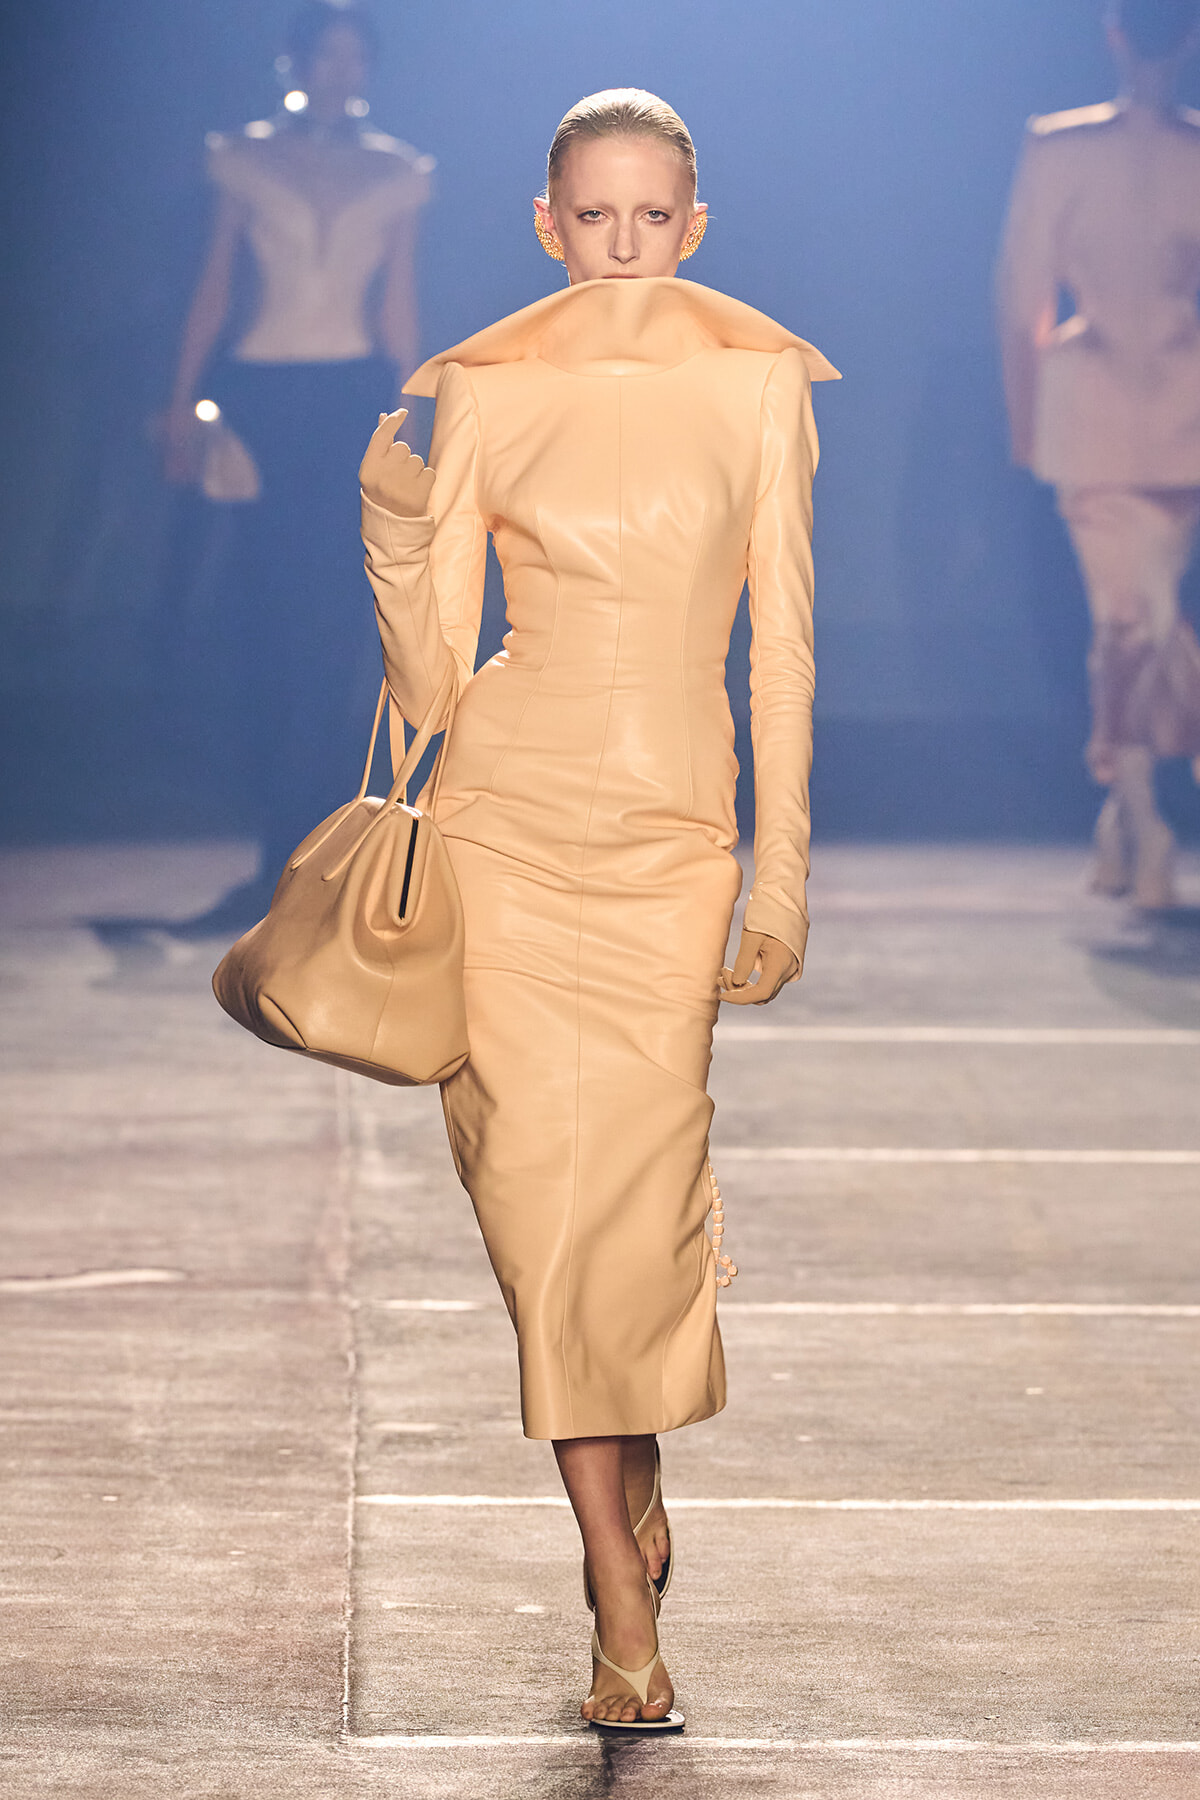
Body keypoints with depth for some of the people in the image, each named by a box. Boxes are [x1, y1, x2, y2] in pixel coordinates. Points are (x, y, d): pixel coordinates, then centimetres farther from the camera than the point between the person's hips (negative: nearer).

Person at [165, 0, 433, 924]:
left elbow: (400, 305, 10)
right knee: (270, 609, -4)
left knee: (330, 614, -8)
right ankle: (300, 839, 7)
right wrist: (186, 403, -1)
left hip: (357, 398, 0)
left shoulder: (394, 173, 9)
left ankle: (295, 852, -5)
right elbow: (215, 285, 6)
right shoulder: (248, 159, 7)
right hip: (265, 396, 0)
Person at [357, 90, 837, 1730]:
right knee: (545, 1177, -2)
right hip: (509, 810, 0)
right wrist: (394, 533, -18)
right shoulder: (483, 393, 1)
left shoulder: (758, 381, 1)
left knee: (630, 1179, -3)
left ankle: (626, 1475, 29)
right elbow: (431, 670, 0)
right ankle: (625, 1606, 7)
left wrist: (784, 871, 0)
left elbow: (784, 638, 2)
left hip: (675, 827, 0)